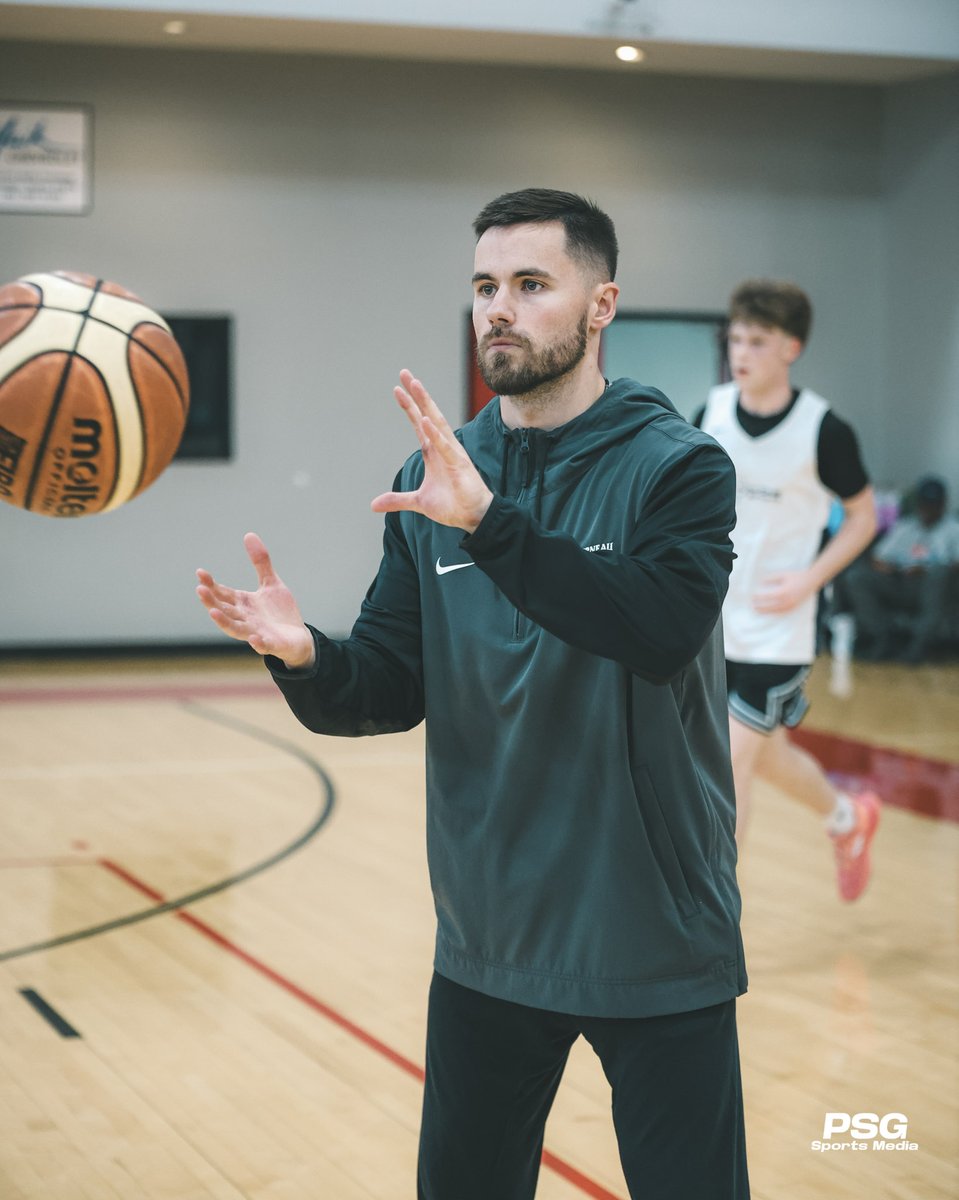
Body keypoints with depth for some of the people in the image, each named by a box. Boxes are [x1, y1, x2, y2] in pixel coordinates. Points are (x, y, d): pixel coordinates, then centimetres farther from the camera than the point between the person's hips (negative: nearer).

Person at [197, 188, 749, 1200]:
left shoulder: (677, 466, -9)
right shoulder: (437, 479, 4)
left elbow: (664, 629, -27)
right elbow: (391, 691, 1)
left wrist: (491, 524, -35)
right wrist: (304, 661, -21)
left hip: (659, 950, -4)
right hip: (488, 939, 4)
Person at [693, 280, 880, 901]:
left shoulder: (824, 430, -14)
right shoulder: (713, 412, -2)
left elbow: (864, 513, -3)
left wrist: (809, 580, -14)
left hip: (778, 629, -5)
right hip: (712, 618, 5)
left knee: (732, 763, -7)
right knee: (766, 756, 18)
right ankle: (849, 817, 48)